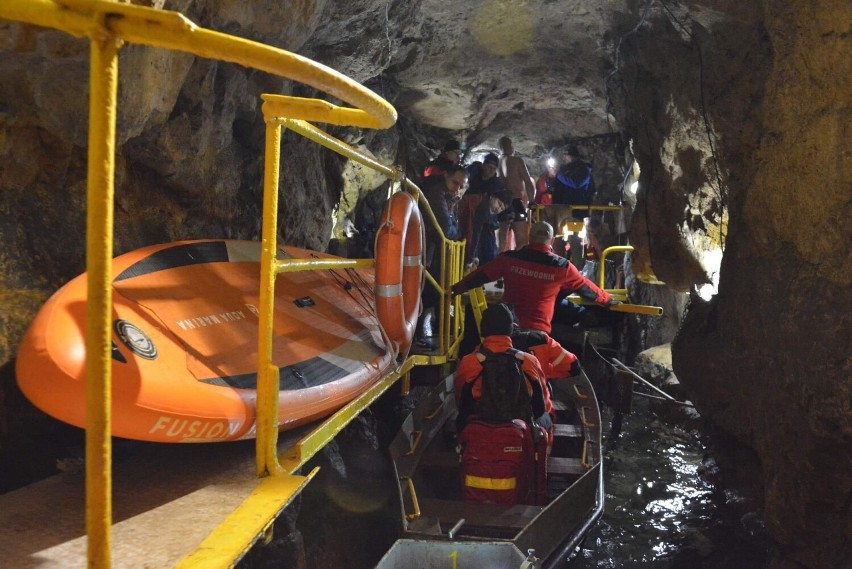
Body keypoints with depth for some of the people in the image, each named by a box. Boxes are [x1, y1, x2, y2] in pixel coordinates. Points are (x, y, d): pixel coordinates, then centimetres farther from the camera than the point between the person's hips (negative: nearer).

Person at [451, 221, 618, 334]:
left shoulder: (509, 258, -2)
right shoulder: (562, 266, -3)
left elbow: (481, 275, 6)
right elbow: (585, 287, 11)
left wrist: (455, 289, 20)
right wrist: (609, 300, 29)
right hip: (538, 331, -2)